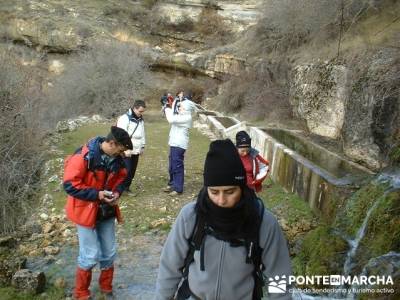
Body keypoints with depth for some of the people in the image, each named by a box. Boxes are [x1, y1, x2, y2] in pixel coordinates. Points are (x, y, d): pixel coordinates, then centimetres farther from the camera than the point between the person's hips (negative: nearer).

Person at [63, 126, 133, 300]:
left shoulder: (116, 159, -3)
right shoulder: (83, 156, -23)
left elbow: (121, 178, 13)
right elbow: (70, 185, -23)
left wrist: (117, 192, -8)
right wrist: (97, 194, -26)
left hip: (107, 211, 6)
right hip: (86, 211, -6)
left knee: (109, 253, 14)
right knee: (91, 255, 0)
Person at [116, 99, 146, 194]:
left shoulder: (141, 120, 12)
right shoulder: (124, 119, -14)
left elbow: (142, 134, 20)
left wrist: (142, 147, 15)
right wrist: (125, 150, -19)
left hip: (136, 151, 7)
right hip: (126, 151, -7)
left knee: (132, 171, 10)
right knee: (126, 171, -8)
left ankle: (126, 187, 21)